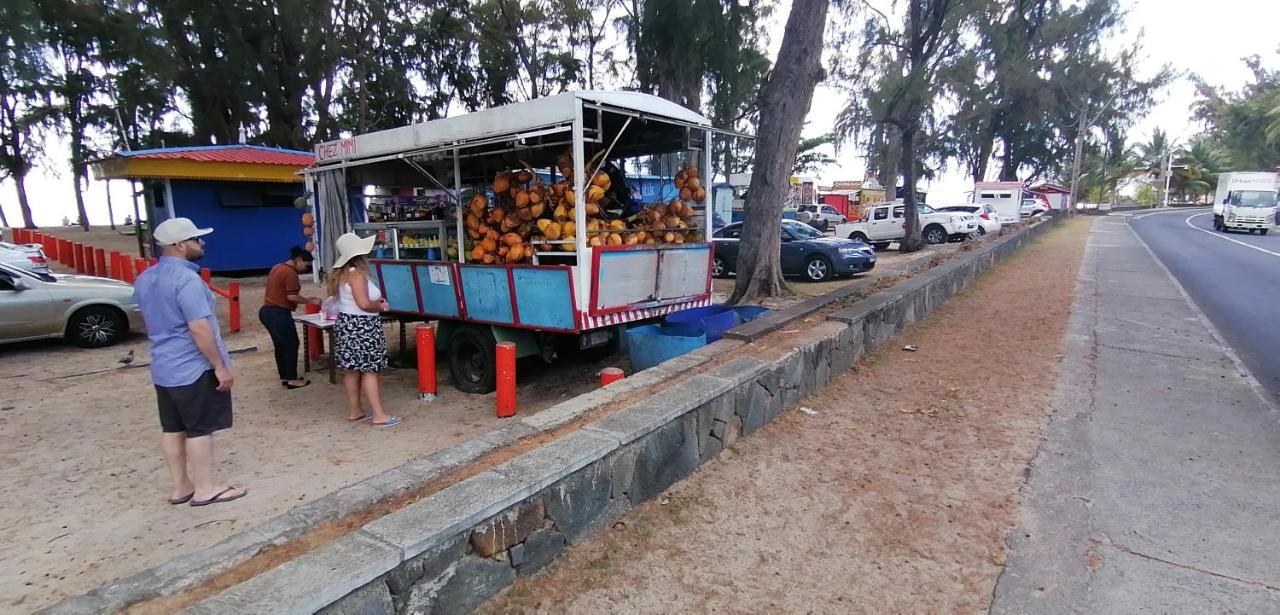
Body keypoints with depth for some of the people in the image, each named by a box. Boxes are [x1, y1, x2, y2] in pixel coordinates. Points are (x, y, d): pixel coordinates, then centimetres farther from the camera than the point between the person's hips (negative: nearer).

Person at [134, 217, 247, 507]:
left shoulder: (144, 279, 10)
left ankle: (180, 486, 23)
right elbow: (199, 328, -24)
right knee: (200, 429, 0)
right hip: (194, 367, -9)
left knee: (172, 428, 14)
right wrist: (220, 366, -19)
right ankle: (206, 489, 9)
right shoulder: (186, 279, -21)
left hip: (163, 367, 9)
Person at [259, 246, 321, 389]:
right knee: (291, 345, 0)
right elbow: (292, 297, -20)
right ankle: (292, 379, 4)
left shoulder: (277, 268, 15)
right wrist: (311, 300, -11)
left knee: (280, 345, 16)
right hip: (278, 313, -10)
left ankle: (284, 377, 22)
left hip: (267, 311, 10)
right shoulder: (290, 273, -16)